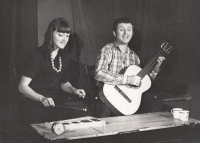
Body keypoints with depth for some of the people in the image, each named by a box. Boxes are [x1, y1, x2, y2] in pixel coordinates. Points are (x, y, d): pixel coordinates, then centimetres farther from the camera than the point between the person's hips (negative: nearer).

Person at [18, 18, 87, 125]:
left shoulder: (65, 57, 9)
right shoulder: (38, 55, -10)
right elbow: (22, 86, -14)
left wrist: (73, 90, 2)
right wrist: (42, 98, -28)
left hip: (54, 105, 6)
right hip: (34, 105, -6)